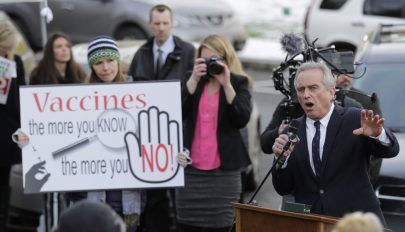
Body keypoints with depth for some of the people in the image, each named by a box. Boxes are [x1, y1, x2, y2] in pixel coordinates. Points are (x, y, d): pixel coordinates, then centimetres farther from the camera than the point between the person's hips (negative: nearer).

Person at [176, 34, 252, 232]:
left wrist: (226, 84, -16)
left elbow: (242, 119, -12)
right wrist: (194, 79, -10)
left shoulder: (239, 83, 4)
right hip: (191, 168, 3)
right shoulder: (194, 82, 13)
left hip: (223, 171, -3)